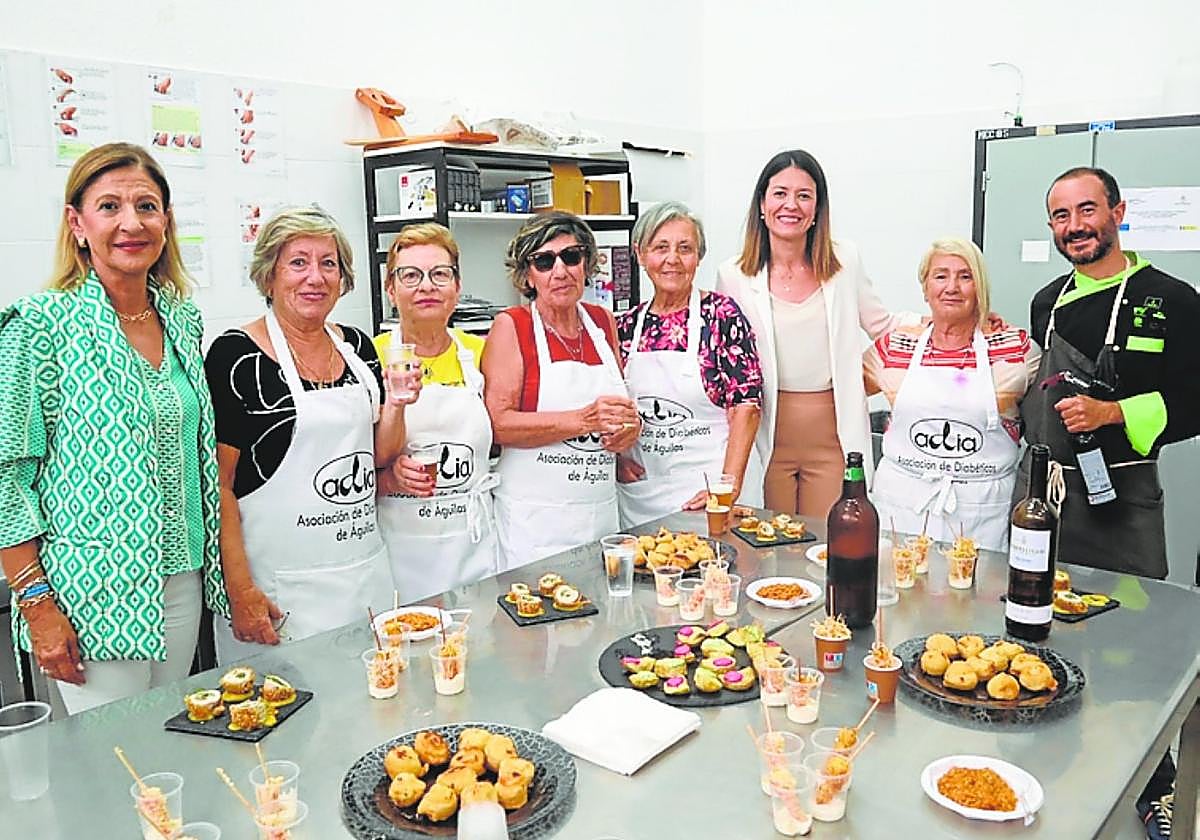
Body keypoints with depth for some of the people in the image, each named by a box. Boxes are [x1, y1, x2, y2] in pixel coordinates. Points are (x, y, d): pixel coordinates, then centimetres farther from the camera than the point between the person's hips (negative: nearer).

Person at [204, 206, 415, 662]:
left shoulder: (357, 345, 7)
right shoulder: (236, 355, -10)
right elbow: (218, 486, -11)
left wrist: (395, 404, -5)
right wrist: (240, 592, -16)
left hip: (365, 570, 6)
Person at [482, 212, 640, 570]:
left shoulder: (603, 321, 10)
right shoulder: (510, 326, -5)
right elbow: (497, 424, -15)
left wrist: (630, 426, 1)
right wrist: (584, 420, -21)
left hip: (602, 510, 5)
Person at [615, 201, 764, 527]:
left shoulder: (721, 313, -5)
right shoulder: (627, 325, 6)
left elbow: (746, 405, -9)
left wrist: (728, 488, -16)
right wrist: (617, 459, -1)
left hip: (708, 487, -3)